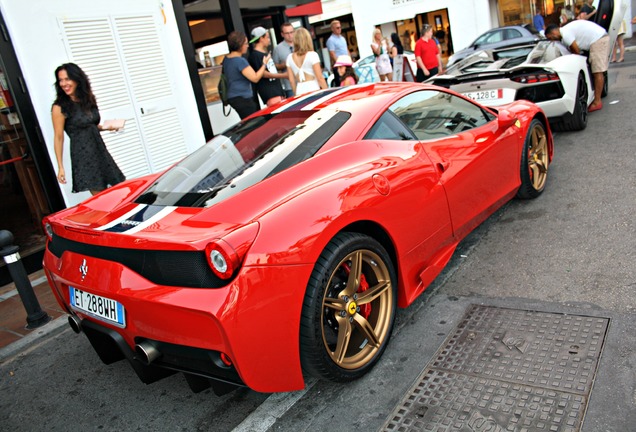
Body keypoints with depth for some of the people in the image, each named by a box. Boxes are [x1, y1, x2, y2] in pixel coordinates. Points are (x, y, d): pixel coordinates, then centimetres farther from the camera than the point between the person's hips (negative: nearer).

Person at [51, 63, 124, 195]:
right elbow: (58, 138, -7)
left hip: (100, 151, 6)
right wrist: (61, 167, -9)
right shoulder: (59, 107, -8)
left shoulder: (88, 99, 9)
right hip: (83, 156, -6)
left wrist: (105, 127, 4)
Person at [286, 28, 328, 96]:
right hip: (313, 90, -4)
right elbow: (320, 78, -8)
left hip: (300, 91, 4)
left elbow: (291, 80, 9)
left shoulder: (290, 58, 5)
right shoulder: (312, 55, -7)